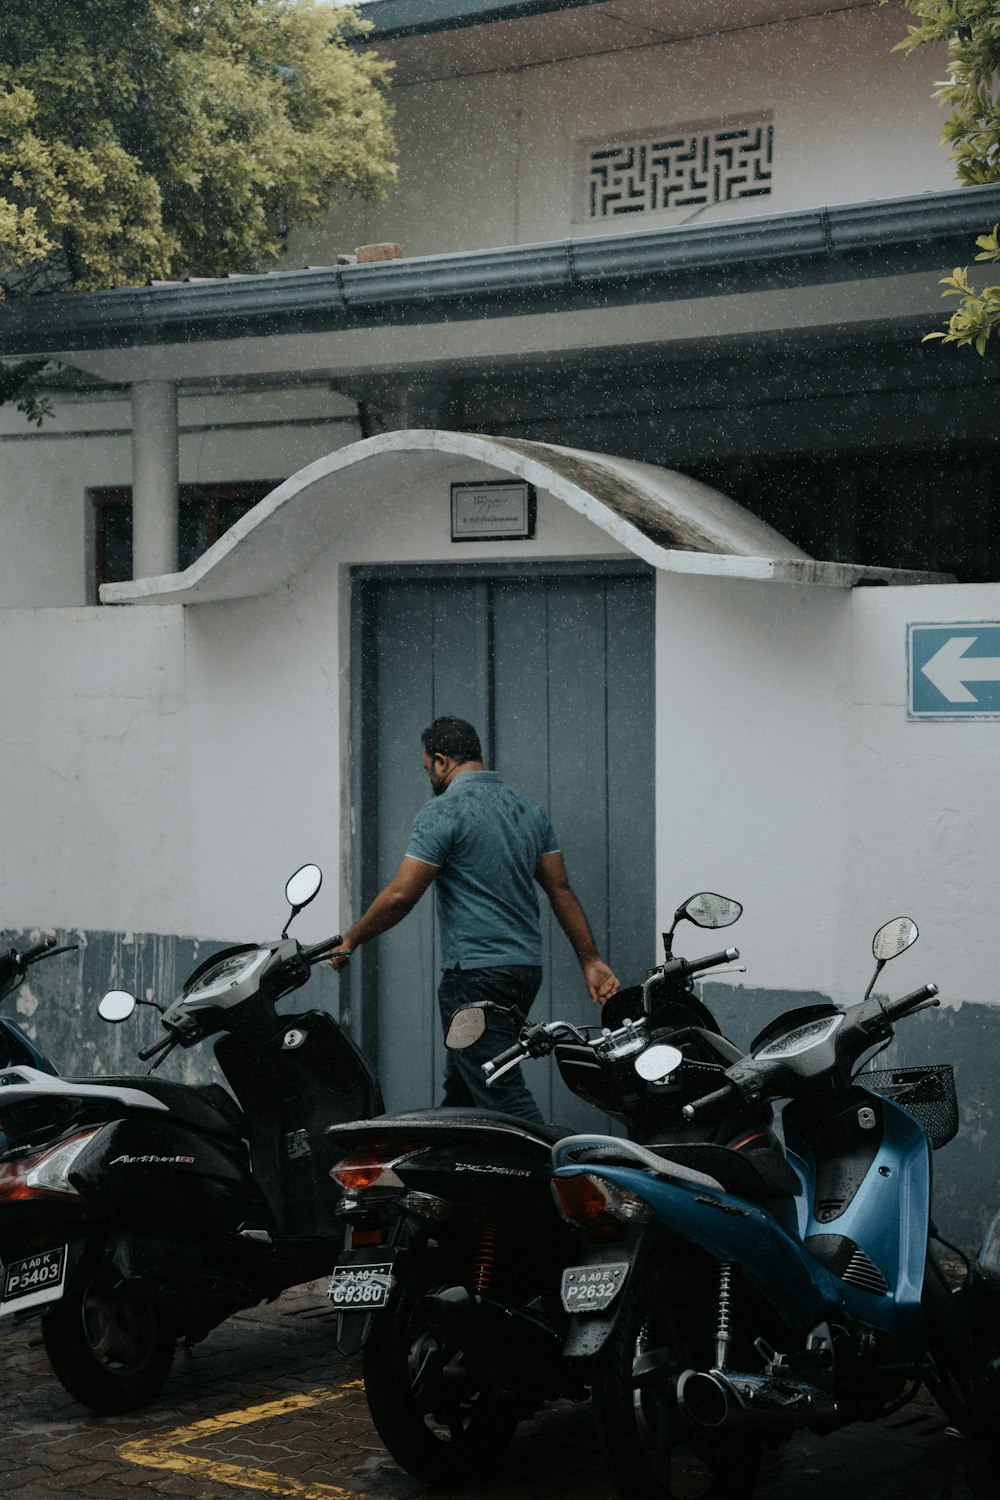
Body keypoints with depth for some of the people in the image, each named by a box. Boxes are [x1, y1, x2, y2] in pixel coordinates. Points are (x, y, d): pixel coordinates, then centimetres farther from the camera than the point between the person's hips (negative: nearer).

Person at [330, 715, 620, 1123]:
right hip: (527, 967, 9)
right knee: (460, 1085, 19)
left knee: (504, 1097, -10)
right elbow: (561, 889, 13)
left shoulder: (443, 811, -10)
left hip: (476, 974, -9)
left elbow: (401, 895, -15)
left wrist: (350, 941, -2)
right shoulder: (529, 809, 13)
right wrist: (591, 960, 14)